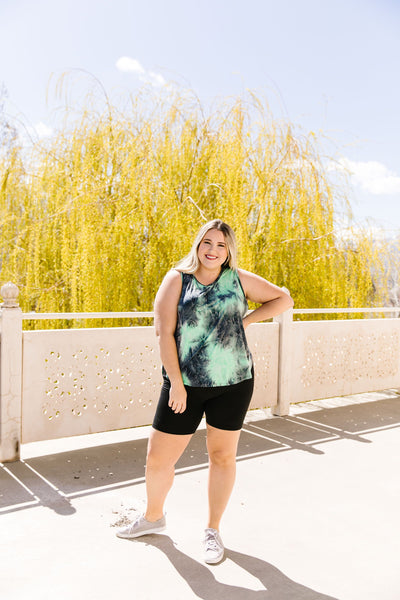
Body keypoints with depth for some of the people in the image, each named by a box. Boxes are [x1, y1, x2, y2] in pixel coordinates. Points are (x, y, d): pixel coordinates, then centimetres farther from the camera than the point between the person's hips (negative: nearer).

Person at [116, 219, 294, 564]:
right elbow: (164, 332, -8)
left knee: (222, 455, 11)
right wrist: (176, 383, -13)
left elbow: (284, 299, 11)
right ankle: (153, 517, 35)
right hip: (185, 383, -1)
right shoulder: (177, 280, -1)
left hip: (233, 382, 1)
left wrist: (248, 319, -2)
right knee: (158, 458, 5)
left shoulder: (239, 279, 4)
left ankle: (213, 530, 31)